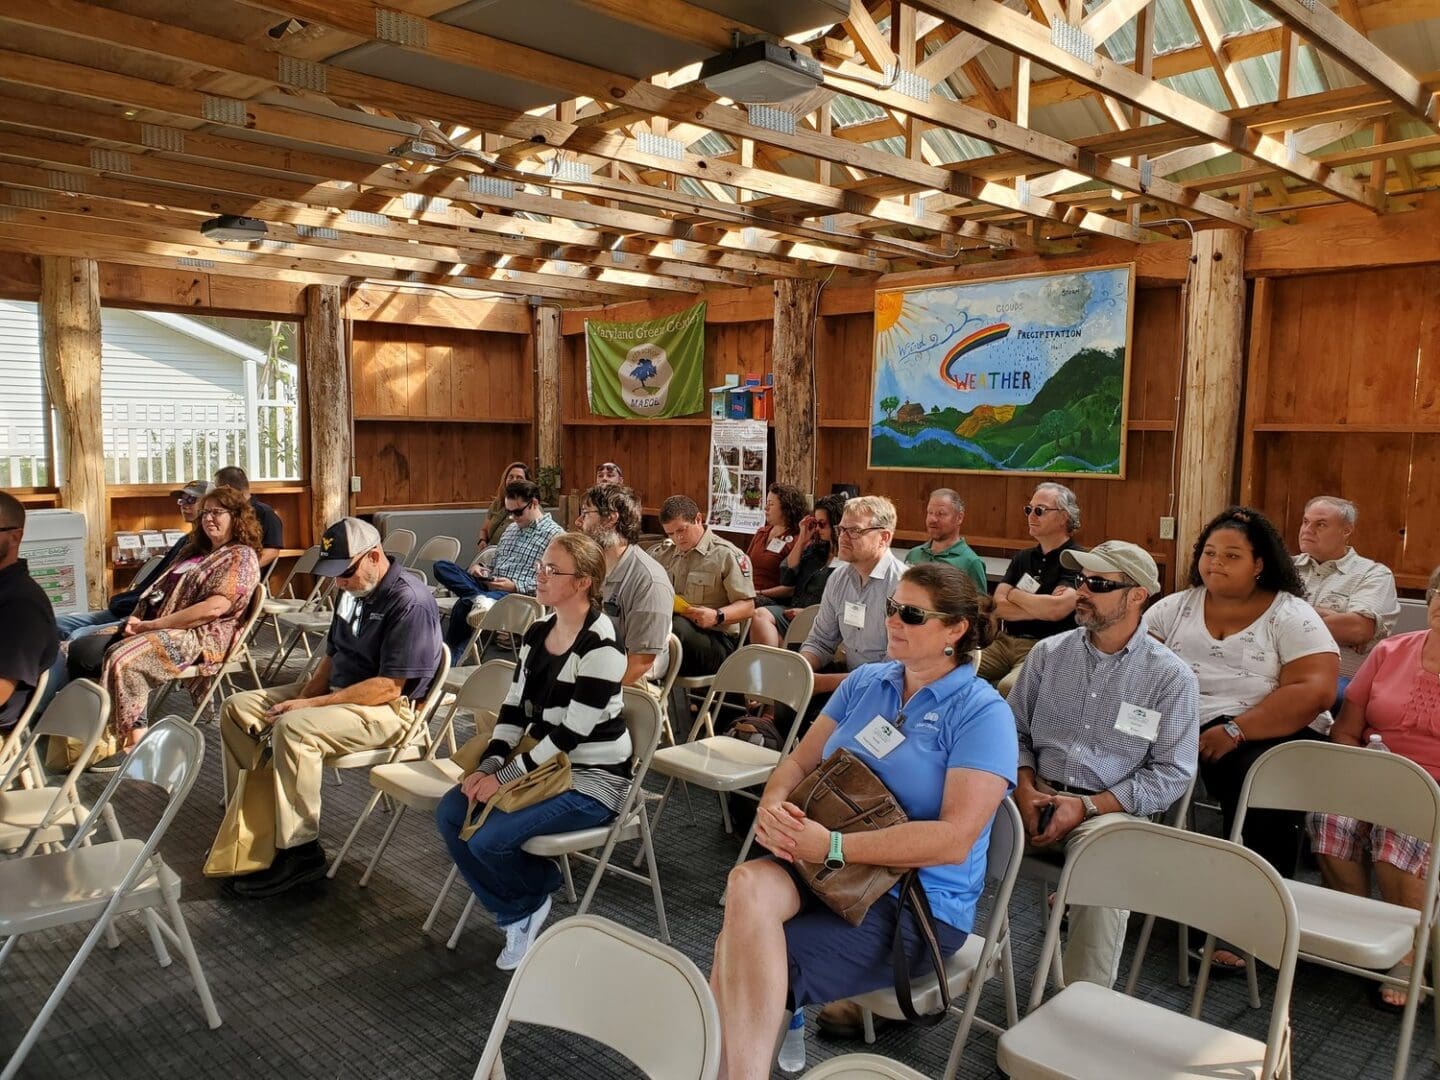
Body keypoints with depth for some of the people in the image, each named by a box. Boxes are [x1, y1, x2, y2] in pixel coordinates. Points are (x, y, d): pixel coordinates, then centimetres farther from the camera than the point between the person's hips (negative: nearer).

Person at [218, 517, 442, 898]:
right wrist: (306, 694, -3)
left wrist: (310, 706, -22)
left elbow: (389, 687, -24)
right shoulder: (353, 591, 9)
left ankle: (299, 852, -22)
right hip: (337, 693, 10)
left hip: (388, 709, -10)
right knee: (236, 709, 4)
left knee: (293, 729, -33)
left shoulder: (411, 602, -20)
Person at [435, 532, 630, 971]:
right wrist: (490, 764, -8)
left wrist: (505, 777, -18)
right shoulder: (538, 632, 5)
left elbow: (572, 733, -22)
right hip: (543, 762, 8)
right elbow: (515, 707, 7)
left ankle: (535, 896, 13)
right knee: (449, 815, -5)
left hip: (592, 778, -8)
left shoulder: (600, 646, -21)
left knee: (487, 838, -21)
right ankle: (518, 914, 9)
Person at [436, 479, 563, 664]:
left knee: (465, 604, -35)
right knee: (442, 567, -11)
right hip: (490, 586, 8)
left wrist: (515, 586, -20)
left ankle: (450, 660, -20)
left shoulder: (554, 534, -6)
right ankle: (484, 599, -29)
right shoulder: (511, 528, 22)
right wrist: (478, 566, 6)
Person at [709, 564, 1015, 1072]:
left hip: (918, 904, -5)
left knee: (740, 958, -25)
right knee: (748, 884, -29)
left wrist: (832, 846, -23)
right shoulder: (865, 682, 9)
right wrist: (772, 804, -12)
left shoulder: (983, 714, -9)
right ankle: (739, 1067, -19)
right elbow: (800, 761, 13)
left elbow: (956, 838, -19)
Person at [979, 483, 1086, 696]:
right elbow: (1000, 606, 5)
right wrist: (1042, 608, -9)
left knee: (1008, 686, -34)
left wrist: (1014, 594, -1)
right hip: (1007, 641, 6)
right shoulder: (1022, 558, 16)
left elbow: (1056, 609, -19)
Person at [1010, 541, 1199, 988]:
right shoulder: (1048, 653, 10)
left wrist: (1086, 807, -13)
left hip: (1110, 809, -2)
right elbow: (1015, 730, 13)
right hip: (1037, 796, 3)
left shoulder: (1172, 677, 0)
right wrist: (1024, 787, -8)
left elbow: (1171, 774, -4)